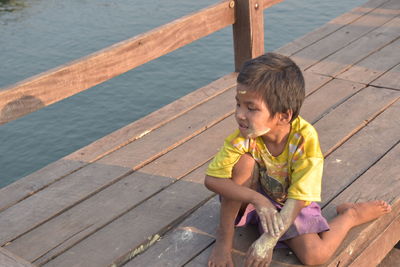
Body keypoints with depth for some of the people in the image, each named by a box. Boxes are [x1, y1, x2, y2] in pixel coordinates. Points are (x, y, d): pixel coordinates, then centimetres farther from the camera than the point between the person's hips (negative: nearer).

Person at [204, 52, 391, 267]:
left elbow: (299, 197, -28)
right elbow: (212, 179, -28)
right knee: (245, 162, -31)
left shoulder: (305, 138, -30)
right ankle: (224, 235, -13)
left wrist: (269, 240, -35)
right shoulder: (244, 136, -26)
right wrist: (257, 200, -39)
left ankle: (351, 215, 9)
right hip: (253, 197, 1)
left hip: (289, 202, -1)